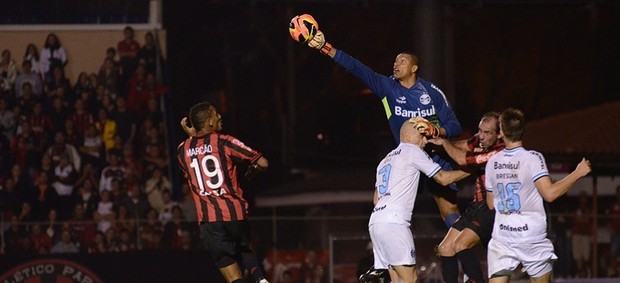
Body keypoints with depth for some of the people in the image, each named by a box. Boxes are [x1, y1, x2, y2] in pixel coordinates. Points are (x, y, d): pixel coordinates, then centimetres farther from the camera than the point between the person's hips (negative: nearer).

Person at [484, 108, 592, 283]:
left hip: (501, 236, 2)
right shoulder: (532, 158, -10)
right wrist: (578, 173, -8)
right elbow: (550, 193, -17)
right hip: (532, 238, -2)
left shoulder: (493, 162, 4)